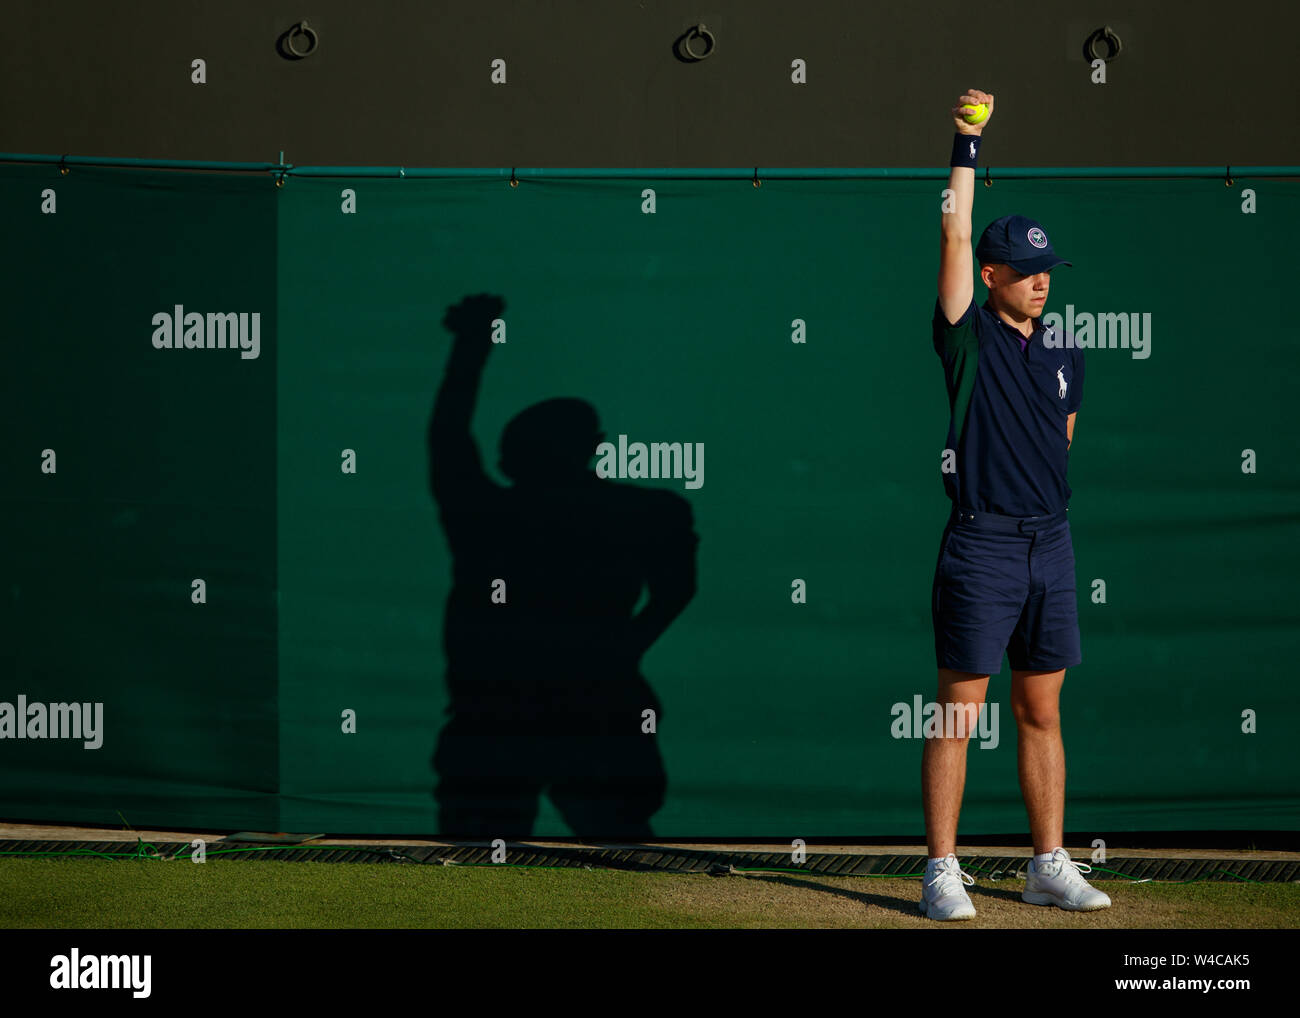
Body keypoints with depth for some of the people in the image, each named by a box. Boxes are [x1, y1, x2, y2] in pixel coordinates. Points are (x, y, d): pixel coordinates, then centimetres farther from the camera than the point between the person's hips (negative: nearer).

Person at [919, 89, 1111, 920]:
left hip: (1050, 544, 5)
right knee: (958, 715, -3)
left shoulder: (1066, 352, 13)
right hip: (980, 547, -5)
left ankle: (1050, 867, 15)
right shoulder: (970, 339, -3)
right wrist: (968, 145, -15)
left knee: (1043, 714, 10)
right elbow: (956, 237, -11)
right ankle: (942, 873, 0)